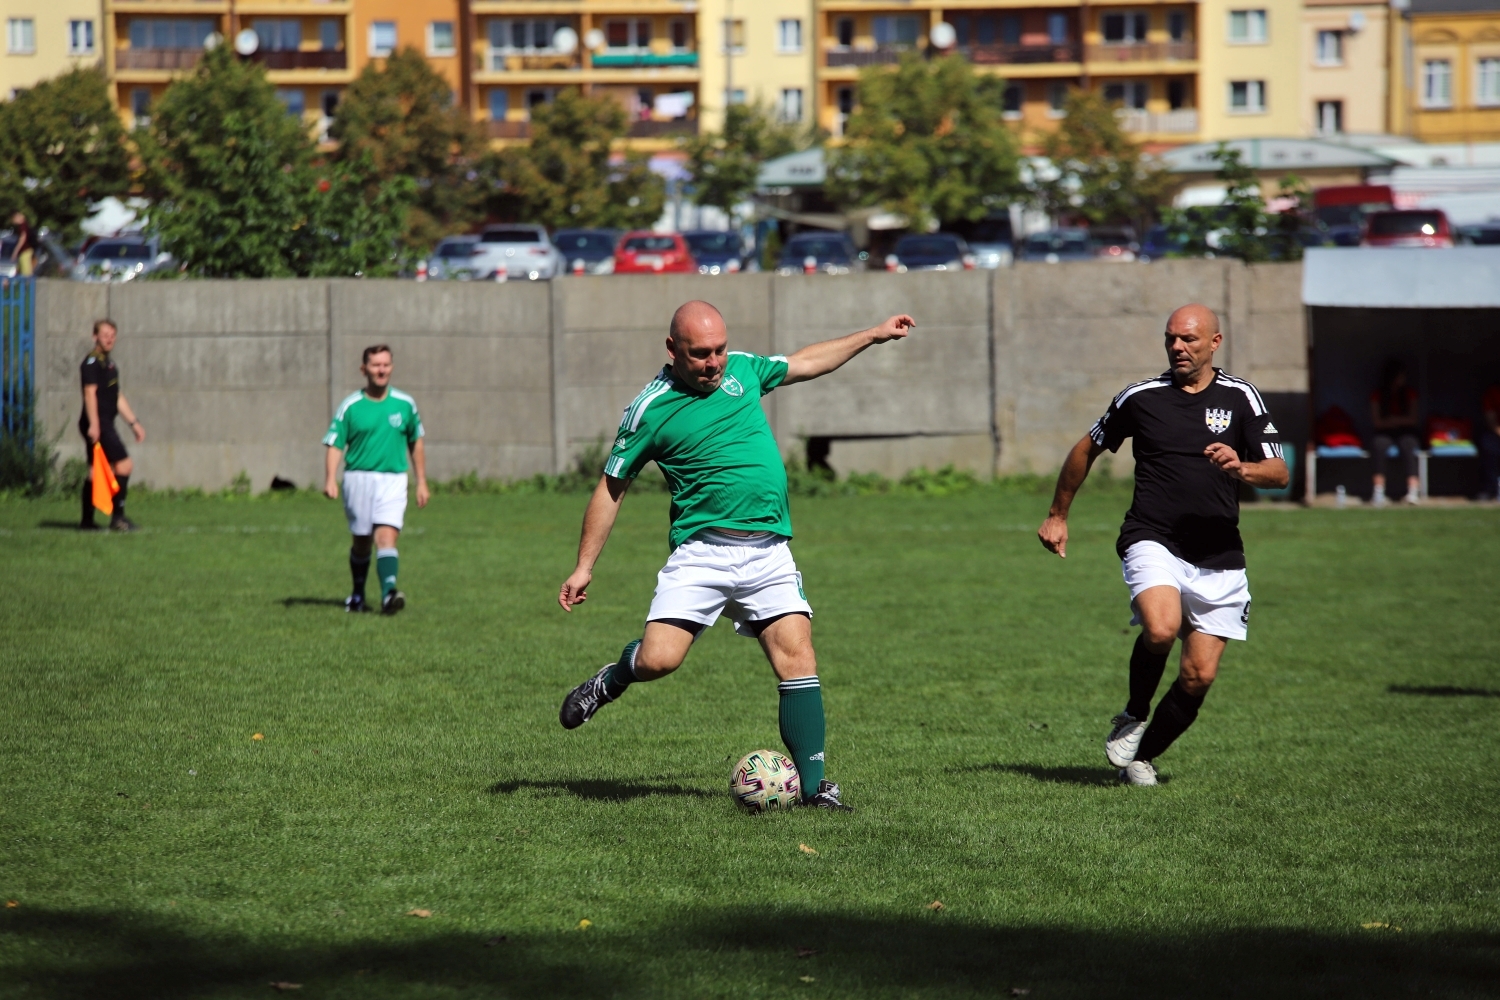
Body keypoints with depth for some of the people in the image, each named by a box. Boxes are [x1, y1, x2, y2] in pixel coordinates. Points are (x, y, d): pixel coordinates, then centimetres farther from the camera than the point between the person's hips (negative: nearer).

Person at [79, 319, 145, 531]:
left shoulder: (109, 363, 21)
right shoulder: (92, 362, -9)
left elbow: (118, 398, 26)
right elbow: (90, 393, -19)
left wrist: (134, 422, 24)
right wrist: (93, 424, -27)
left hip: (105, 424, 10)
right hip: (97, 424, -10)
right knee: (124, 465, -13)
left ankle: (87, 520, 14)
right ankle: (117, 516, -11)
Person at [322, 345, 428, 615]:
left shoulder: (405, 404, 5)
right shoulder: (350, 407, -1)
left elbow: (416, 442, 16)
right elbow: (334, 444, -3)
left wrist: (422, 482, 14)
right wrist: (330, 479, -18)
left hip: (393, 480, 0)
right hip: (358, 478, 0)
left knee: (386, 537, -18)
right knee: (362, 542, 9)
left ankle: (389, 593, -32)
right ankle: (357, 595, 30)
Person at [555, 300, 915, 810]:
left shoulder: (742, 369, 10)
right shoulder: (650, 410, -3)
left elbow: (804, 363, 30)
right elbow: (610, 488, 6)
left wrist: (872, 336, 32)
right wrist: (584, 567, 4)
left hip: (769, 553, 4)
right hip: (701, 553, -3)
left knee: (797, 656, -12)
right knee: (658, 659, -17)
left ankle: (813, 785, -8)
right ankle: (613, 678, 19)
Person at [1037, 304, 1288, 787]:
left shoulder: (1240, 397, 4)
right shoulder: (1141, 397, 3)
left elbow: (1279, 473, -1)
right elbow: (1087, 449, 17)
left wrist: (1241, 469, -23)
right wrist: (1057, 515, 22)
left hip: (1219, 558, 2)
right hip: (1153, 542, -2)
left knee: (1199, 675, -2)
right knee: (1161, 628, -30)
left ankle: (1143, 755, 21)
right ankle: (1132, 716, -3)